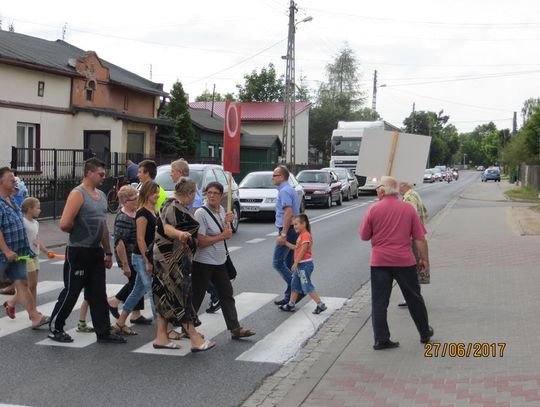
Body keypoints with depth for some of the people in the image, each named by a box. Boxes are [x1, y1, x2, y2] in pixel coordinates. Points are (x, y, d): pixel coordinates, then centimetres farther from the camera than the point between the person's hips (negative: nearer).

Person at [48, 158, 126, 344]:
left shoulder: (101, 195, 12)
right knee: (71, 292, 2)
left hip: (96, 252, 8)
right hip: (78, 252, -7)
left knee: (98, 294, 8)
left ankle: (103, 332, 13)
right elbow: (65, 224, -23)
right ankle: (55, 328, 17)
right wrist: (80, 232, -4)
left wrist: (108, 252, 17)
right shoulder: (77, 194, -14)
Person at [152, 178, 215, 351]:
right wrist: (179, 234, -52)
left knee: (167, 298, 11)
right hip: (171, 260, -11)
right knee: (181, 296, -9)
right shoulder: (173, 207, -16)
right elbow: (166, 227, -33)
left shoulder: (174, 205, 15)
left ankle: (161, 337, 15)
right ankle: (195, 339, -8)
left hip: (171, 260, 11)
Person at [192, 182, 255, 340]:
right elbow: (200, 241, -22)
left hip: (219, 261, 8)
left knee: (226, 294, 7)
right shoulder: (201, 213, -16)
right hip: (203, 262, -8)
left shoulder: (221, 210, 7)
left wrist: (227, 222, -2)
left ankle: (235, 329, 11)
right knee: (196, 297, 2)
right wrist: (222, 236, -14)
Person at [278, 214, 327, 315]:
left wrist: (295, 263, -21)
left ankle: (320, 304, -4)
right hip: (300, 265, 11)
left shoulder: (305, 235, -18)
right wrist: (285, 243, 18)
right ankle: (291, 305, 25)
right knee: (294, 285, 16)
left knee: (307, 287, -7)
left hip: (305, 265, -11)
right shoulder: (301, 235, 14)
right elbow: (296, 248, 19)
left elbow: (302, 250, -22)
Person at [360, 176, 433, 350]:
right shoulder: (408, 208, -1)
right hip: (405, 261, 2)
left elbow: (364, 236, 2)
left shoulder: (373, 209, -6)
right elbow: (420, 238, -1)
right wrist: (424, 258, 7)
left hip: (379, 262, -1)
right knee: (414, 298, 16)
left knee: (379, 302, 5)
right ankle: (425, 333, 29)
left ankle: (381, 339, 2)